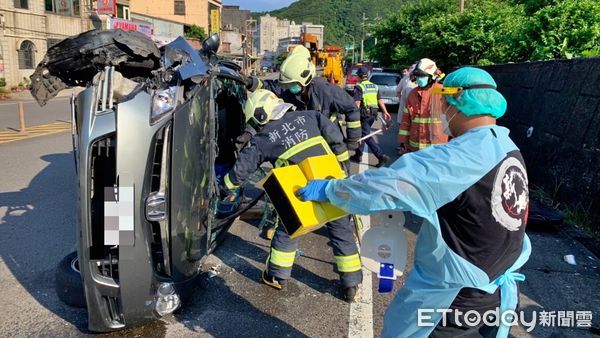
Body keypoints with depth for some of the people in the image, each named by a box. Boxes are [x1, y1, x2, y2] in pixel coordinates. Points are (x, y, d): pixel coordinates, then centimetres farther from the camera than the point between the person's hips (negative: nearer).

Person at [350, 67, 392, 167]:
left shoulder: (359, 87, -9)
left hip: (364, 114, -8)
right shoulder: (375, 86, 12)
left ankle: (382, 156, -16)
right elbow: (380, 100, 9)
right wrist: (385, 112, 10)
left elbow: (357, 102, -18)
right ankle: (357, 155, 27)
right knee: (361, 133, 21)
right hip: (373, 114, 8)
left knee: (367, 136, -6)